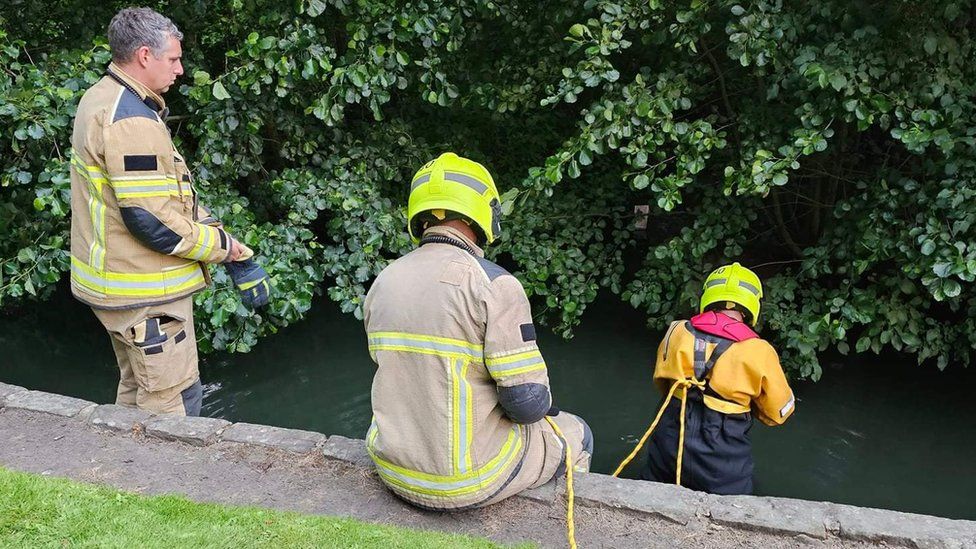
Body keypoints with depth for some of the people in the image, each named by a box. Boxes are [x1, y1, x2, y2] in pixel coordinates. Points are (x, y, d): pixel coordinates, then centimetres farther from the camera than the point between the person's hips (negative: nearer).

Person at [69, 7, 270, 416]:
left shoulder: (101, 99, 10)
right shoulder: (132, 121, -23)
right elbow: (152, 221, -26)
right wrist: (221, 244, -12)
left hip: (116, 282, 11)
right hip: (144, 291, -10)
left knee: (136, 390, 24)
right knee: (173, 399, 2)